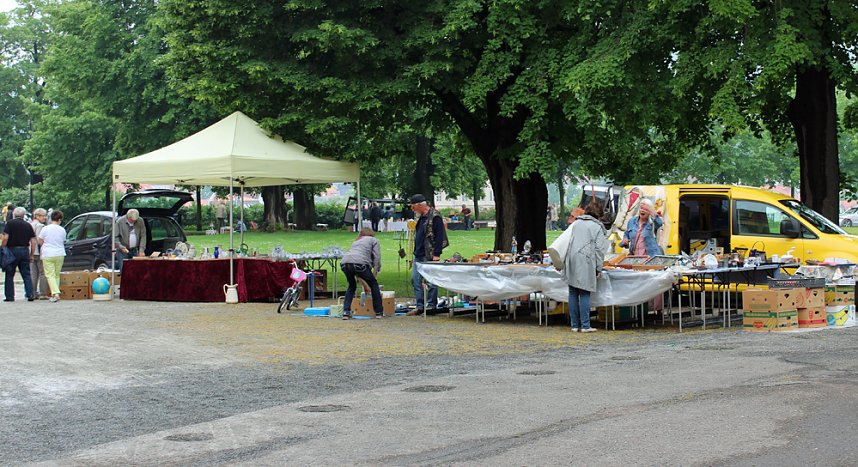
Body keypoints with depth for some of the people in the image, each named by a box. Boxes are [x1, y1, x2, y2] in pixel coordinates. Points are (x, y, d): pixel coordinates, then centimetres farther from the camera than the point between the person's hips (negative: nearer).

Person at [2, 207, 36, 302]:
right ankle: (30, 295, -2)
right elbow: (33, 241, 5)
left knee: (9, 275, 6)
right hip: (25, 250, 3)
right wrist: (31, 255, 11)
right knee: (26, 275, 7)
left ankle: (10, 296, 5)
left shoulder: (10, 223, -3)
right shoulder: (28, 225, 7)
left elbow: (5, 238, -13)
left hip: (12, 251, -3)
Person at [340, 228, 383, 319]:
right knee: (373, 284, 17)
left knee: (351, 286, 28)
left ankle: (346, 312, 16)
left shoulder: (356, 242, 40)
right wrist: (376, 272, 14)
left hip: (344, 263, 5)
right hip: (360, 263, -5)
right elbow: (377, 257, 8)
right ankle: (379, 312, 19)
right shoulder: (373, 240, 25)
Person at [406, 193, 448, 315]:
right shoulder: (421, 217, 16)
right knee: (415, 279, 7)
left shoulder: (434, 217, -12)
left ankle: (431, 305, 6)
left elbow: (439, 236, -16)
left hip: (429, 255, -9)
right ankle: (420, 306, 12)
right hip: (419, 255, 9)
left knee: (431, 281, -2)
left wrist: (436, 254, -20)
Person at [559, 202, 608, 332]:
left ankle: (574, 325, 10)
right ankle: (585, 326, -4)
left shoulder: (575, 223, 17)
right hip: (585, 263, -4)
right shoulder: (598, 226, 3)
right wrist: (599, 268, 1)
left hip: (571, 261, 4)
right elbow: (599, 249, -2)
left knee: (573, 293, 7)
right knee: (584, 294, -3)